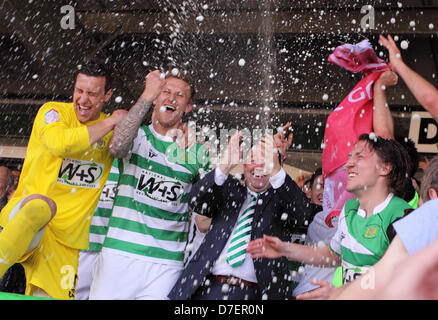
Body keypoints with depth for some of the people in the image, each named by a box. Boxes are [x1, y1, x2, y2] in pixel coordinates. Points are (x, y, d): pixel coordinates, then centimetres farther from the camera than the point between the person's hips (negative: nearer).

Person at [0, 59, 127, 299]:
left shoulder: (112, 131, 11)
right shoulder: (53, 111, -1)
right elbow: (60, 143, -23)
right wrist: (111, 122, -15)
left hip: (67, 239, 4)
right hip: (20, 217, -4)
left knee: (50, 295, -9)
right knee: (41, 205, -39)